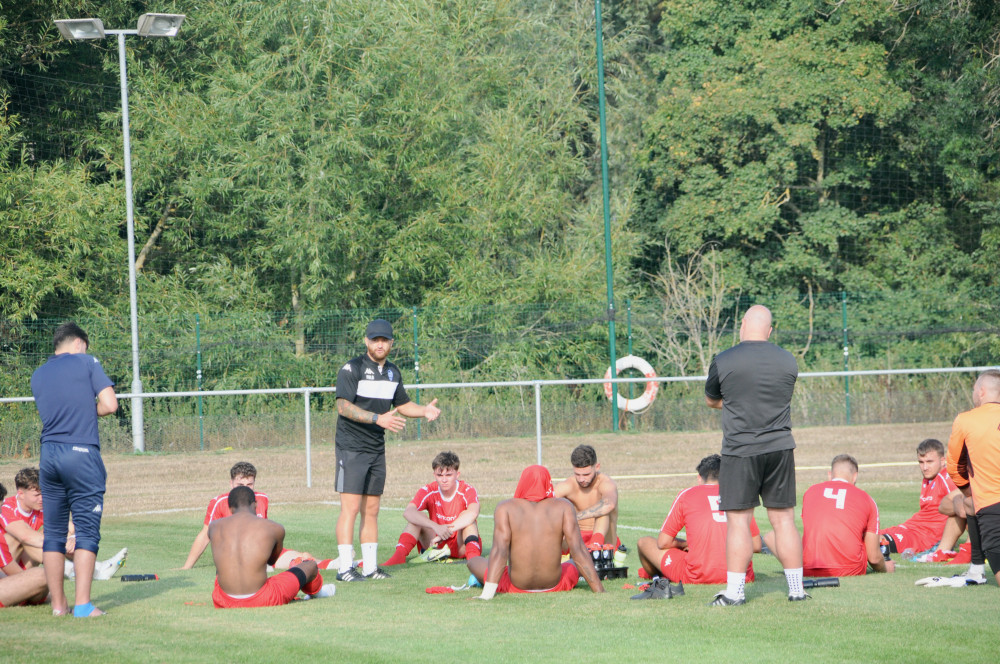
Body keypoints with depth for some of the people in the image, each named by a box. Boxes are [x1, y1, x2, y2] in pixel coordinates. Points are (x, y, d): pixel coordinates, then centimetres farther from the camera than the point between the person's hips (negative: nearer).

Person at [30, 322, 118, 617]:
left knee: (54, 533, 10)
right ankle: (83, 605, -10)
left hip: (48, 453, 5)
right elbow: (110, 404, -4)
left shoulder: (38, 375, 17)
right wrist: (89, 412, 13)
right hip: (82, 453, -5)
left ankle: (58, 604, 12)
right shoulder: (86, 362, 2)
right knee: (87, 531, -3)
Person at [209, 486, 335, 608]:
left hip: (225, 603, 3)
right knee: (310, 566, 24)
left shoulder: (215, 527, 6)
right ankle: (316, 592, 59)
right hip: (262, 600, -2)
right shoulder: (275, 528, 0)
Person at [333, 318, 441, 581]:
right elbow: (343, 406, -20)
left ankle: (370, 567, 14)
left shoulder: (393, 372, 13)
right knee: (351, 507, -12)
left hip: (377, 449, 7)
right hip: (351, 448, -7)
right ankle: (345, 568, -12)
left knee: (371, 510, 10)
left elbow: (402, 404, 24)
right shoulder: (352, 369, -10)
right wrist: (378, 418, -29)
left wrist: (425, 410, 3)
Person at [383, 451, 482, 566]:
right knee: (416, 519, -17)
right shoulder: (429, 491, -6)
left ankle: (473, 556, -46)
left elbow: (473, 513, -36)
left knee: (468, 519, -26)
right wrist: (436, 527, -41)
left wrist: (447, 531, -44)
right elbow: (408, 512, -26)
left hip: (460, 546, -2)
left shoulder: (467, 490, -12)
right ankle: (399, 555, -37)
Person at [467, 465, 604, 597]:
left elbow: (499, 551, -16)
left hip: (516, 588, -1)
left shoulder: (505, 508, -6)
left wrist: (487, 594, -22)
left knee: (473, 561, 27)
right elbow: (579, 552, -9)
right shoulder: (564, 506, -3)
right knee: (574, 563, 35)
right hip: (555, 586, 1)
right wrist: (600, 593, -9)